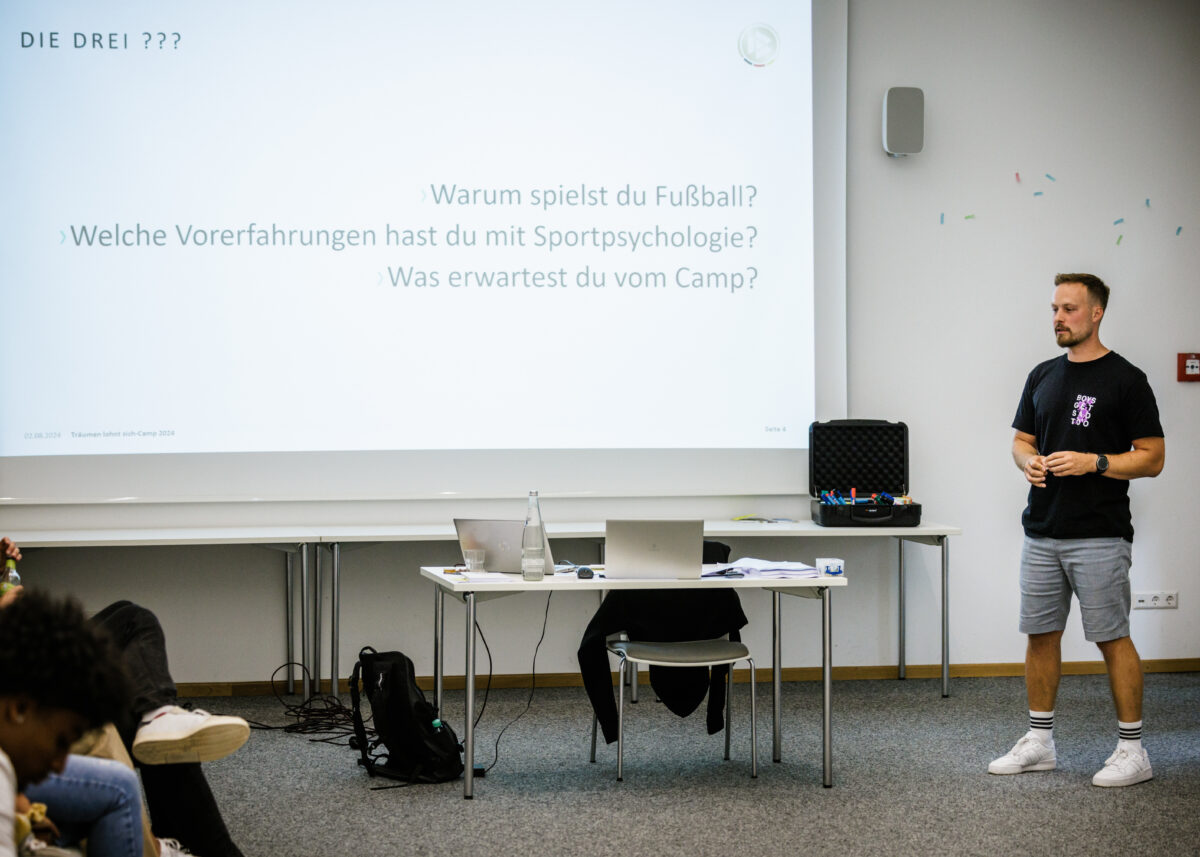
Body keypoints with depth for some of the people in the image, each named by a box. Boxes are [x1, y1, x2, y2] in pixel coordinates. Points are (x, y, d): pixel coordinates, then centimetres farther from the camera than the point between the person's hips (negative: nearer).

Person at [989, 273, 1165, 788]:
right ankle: (1039, 742, 18)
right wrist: (1029, 462, -5)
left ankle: (1132, 749, 6)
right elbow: (1022, 440, 18)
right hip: (1042, 533, 6)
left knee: (1112, 639, -2)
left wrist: (1093, 462, -20)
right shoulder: (1042, 377, 11)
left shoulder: (1125, 379, -7)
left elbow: (1152, 458, -7)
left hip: (1099, 537, -6)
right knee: (1041, 635, 9)